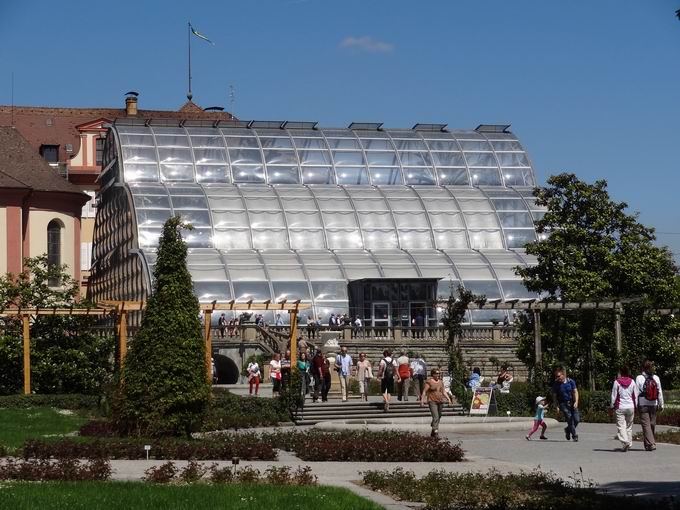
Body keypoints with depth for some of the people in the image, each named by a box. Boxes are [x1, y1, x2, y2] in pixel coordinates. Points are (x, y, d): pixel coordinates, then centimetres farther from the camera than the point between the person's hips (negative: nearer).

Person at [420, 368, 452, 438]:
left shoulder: (441, 382, 15)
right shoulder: (429, 382, -4)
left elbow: (444, 391, 21)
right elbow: (424, 392, -6)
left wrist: (448, 398, 11)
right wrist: (422, 401, -13)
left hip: (440, 401, 6)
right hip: (432, 401, -6)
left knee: (438, 417, 11)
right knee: (435, 417, -16)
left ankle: (433, 432, 27)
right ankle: (436, 433, -20)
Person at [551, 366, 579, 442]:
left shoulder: (570, 381, -4)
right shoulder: (556, 384, -7)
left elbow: (575, 392, -1)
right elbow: (554, 396, 1)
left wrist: (576, 402, -13)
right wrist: (557, 405, -6)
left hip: (572, 403, 2)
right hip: (563, 404, -2)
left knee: (577, 419, -4)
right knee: (570, 419, -12)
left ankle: (568, 429, 25)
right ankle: (574, 435, 1)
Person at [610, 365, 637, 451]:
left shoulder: (617, 382, -6)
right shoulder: (632, 382, 3)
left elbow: (614, 395, -2)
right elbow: (635, 395, 7)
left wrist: (612, 406, 7)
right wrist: (636, 406, 16)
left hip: (620, 407, -3)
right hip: (630, 407, 3)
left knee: (621, 425, -5)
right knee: (629, 426, 14)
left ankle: (624, 441, -24)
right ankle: (629, 443, 18)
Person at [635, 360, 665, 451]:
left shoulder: (639, 378, -8)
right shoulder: (656, 378, 2)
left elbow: (636, 393, -8)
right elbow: (660, 392, 5)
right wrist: (661, 404, 12)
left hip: (643, 405, -3)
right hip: (653, 405, 3)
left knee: (646, 424, -2)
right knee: (652, 424, 13)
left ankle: (651, 444, -11)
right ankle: (649, 441, 24)